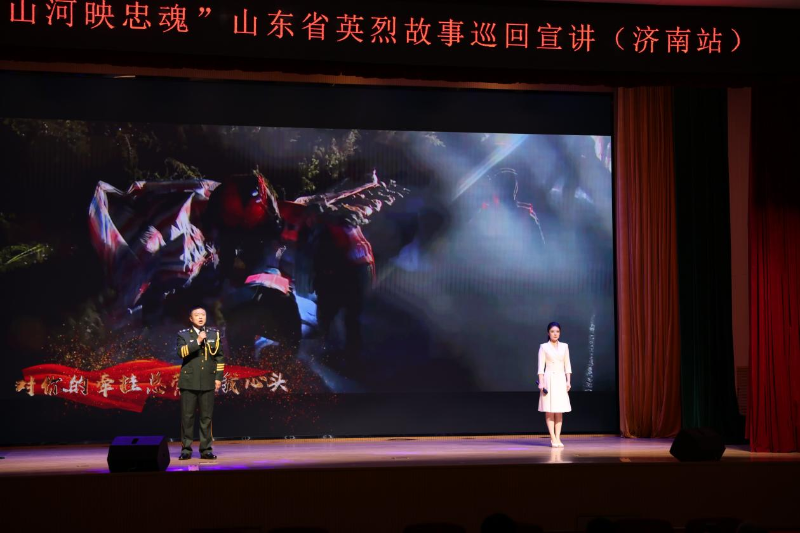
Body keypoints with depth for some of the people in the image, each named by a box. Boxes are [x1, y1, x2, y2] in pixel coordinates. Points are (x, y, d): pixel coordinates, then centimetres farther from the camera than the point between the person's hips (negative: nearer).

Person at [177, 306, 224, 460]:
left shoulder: (214, 334, 12)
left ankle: (206, 449, 6)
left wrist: (218, 378, 5)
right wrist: (197, 341, -16)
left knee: (206, 417, 1)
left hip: (208, 382, 2)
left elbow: (219, 357, 12)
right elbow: (181, 352, -12)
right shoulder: (183, 334, 6)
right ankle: (186, 449, 5)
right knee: (187, 416, -1)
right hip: (189, 382, -2)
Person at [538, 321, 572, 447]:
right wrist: (541, 382, -10)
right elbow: (541, 366, -3)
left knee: (559, 411, 2)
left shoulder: (564, 346, 9)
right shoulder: (544, 347, 1)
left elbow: (567, 365, 9)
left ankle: (558, 438, 4)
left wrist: (568, 381, 3)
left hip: (561, 380, 3)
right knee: (549, 410, -4)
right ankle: (553, 438, -2)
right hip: (549, 379, -3)